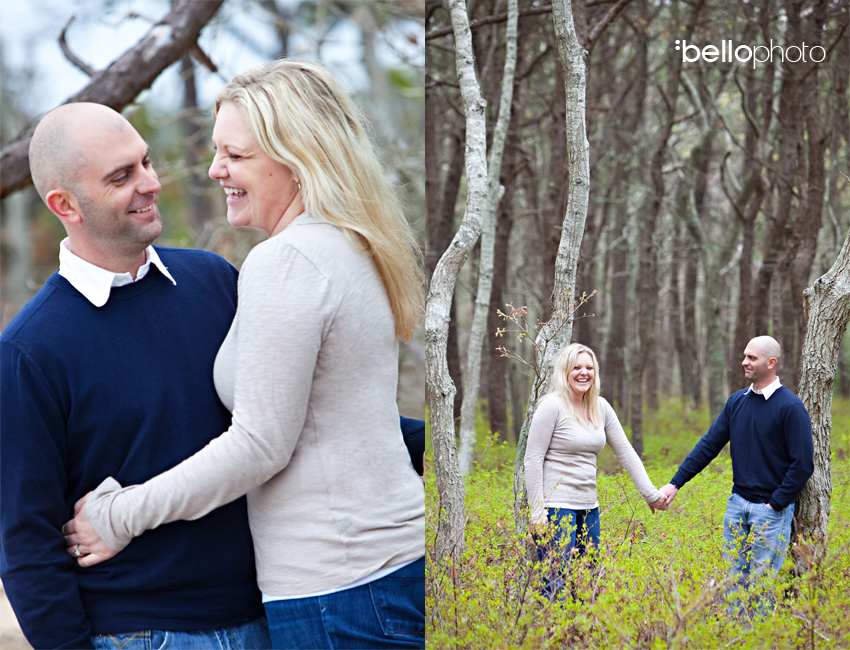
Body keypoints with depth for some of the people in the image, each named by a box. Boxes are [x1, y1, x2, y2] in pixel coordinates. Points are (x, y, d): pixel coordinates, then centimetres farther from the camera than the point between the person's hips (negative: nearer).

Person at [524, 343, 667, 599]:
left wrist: (650, 493, 9)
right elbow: (533, 459, -11)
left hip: (589, 508, 7)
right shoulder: (552, 406, -10)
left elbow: (625, 451, 14)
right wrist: (537, 511, -15)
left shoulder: (600, 407, 10)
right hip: (556, 507, -7)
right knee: (558, 584, -11)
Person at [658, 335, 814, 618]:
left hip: (772, 508, -6)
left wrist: (776, 504, -12)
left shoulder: (790, 407, -11)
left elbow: (803, 464, -11)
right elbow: (709, 444, 10)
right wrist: (675, 483, 5)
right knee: (734, 579, 8)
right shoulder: (737, 401, 8)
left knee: (760, 584, -2)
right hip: (738, 503, 6)